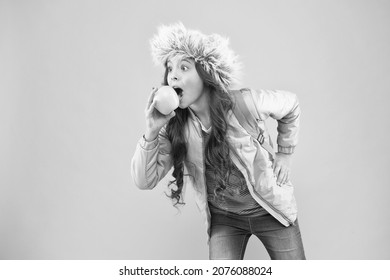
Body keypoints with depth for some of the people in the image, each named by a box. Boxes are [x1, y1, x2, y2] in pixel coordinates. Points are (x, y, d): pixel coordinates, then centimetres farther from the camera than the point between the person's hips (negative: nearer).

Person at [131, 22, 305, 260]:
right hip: (223, 219, 1)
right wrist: (151, 132, -29)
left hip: (270, 210, -1)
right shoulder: (174, 128, -14)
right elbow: (145, 181, -16)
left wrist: (285, 154, -2)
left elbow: (291, 105, -1)